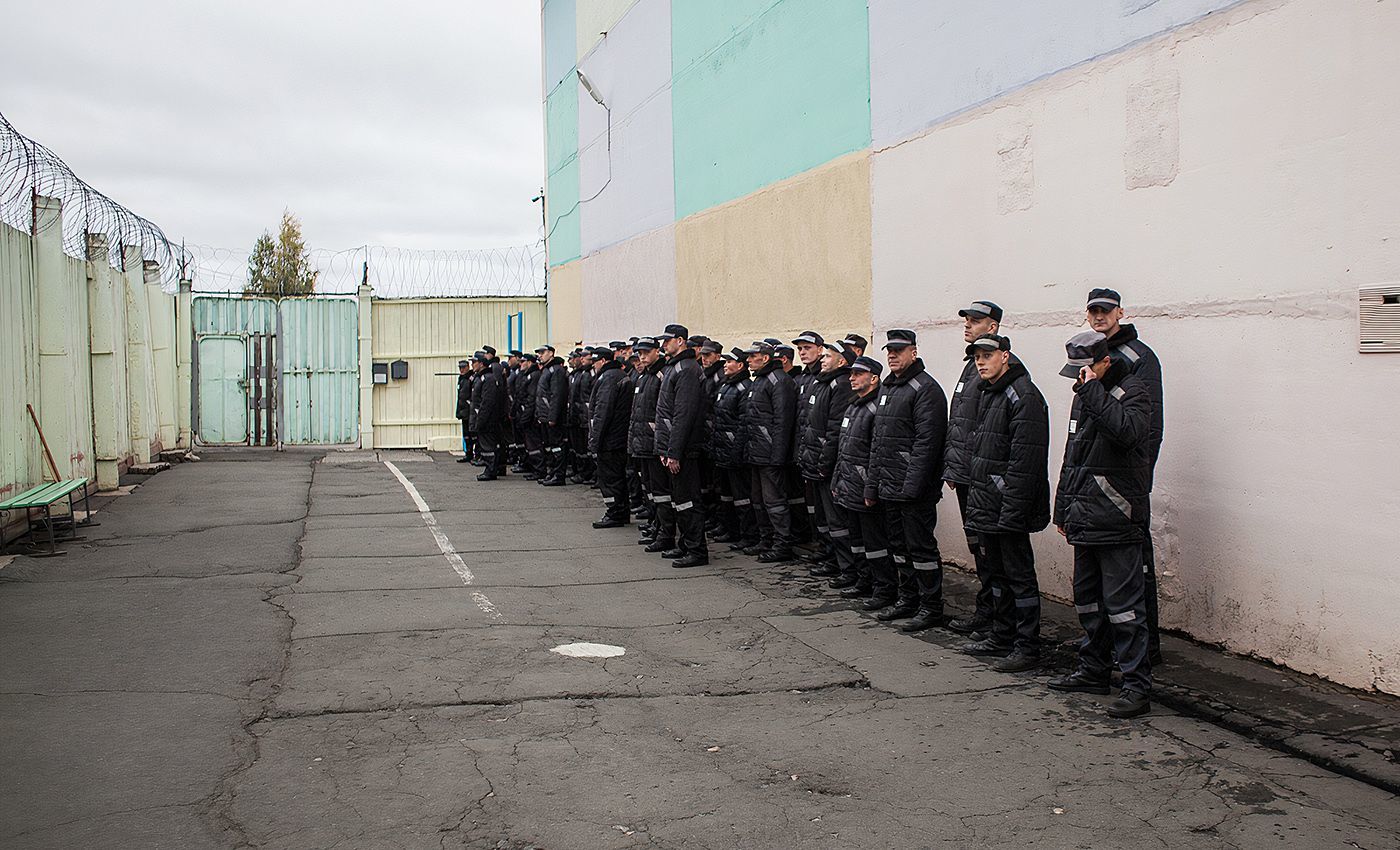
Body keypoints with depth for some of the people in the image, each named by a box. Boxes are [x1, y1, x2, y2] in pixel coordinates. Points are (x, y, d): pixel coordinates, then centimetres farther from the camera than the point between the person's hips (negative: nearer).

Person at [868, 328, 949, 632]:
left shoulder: (926, 389, -12)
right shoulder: (887, 387, 16)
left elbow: (926, 442, -19)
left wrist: (911, 486, -23)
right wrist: (873, 482, 15)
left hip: (915, 489, -9)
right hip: (889, 487, 9)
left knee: (921, 547, -2)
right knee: (899, 545, 16)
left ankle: (931, 607, 7)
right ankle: (907, 599, 27)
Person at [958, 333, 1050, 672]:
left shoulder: (1024, 396, -15)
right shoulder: (985, 393, 15)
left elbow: (1024, 461, -21)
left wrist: (1010, 511, -24)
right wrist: (974, 499, 16)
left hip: (1009, 508, -10)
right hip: (985, 506, 10)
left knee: (1019, 575, -2)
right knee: (996, 572, 18)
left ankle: (1027, 647, 5)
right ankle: (1002, 637, 29)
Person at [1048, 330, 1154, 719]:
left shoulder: (1132, 390, -9)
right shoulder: (1084, 396, 16)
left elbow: (1128, 431, -32)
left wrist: (1092, 390, -26)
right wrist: (1063, 509, 22)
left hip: (1117, 520, -9)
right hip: (1085, 519, 9)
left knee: (1122, 603, -8)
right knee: (1087, 599, 16)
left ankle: (1137, 686, -4)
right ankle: (1093, 671, 29)